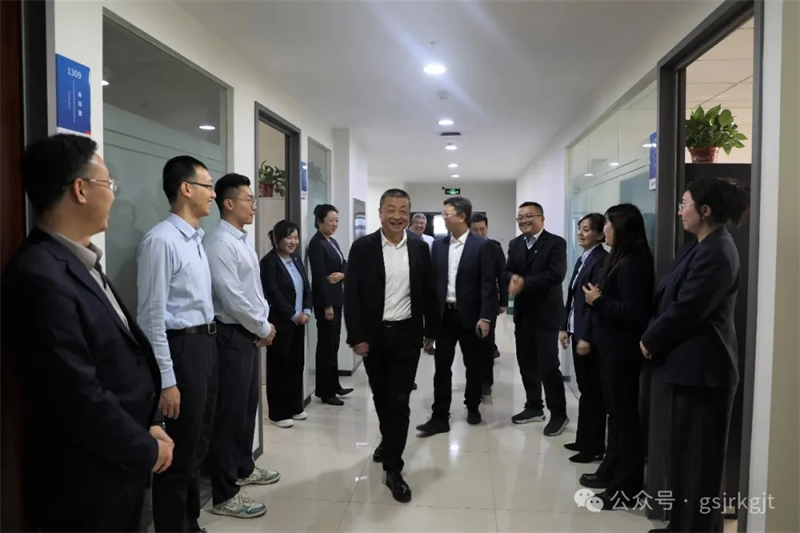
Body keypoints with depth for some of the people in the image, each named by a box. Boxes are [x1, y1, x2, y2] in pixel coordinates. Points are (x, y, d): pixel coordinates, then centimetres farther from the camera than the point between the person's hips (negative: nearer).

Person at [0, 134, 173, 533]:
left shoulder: (80, 263, 7)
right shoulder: (40, 277, -24)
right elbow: (80, 395, -25)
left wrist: (151, 424, 2)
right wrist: (146, 450, -12)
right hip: (86, 482, -9)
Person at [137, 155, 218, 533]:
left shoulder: (196, 239, 11)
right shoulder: (162, 240, -17)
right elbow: (152, 317, -19)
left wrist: (207, 344, 14)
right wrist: (166, 380, -19)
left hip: (205, 345, 9)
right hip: (181, 349, -9)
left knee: (197, 446, 21)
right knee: (178, 453, 5)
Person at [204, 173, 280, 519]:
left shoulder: (242, 241, 12)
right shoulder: (220, 244, -18)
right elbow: (232, 299, -22)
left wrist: (265, 324, 3)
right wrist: (264, 328, -10)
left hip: (250, 334, 10)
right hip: (232, 335, -9)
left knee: (248, 405, 19)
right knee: (230, 412, -2)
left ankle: (244, 468, 37)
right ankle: (224, 495, 10)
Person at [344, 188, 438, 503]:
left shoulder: (419, 248, 1)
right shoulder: (363, 247, -5)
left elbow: (428, 292, 7)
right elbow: (352, 295, -7)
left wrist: (431, 330, 8)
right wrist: (357, 336, -12)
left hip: (407, 334, 0)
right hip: (373, 335, 0)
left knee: (399, 401, -2)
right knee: (381, 397, 17)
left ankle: (393, 469, 8)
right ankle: (388, 441, 44)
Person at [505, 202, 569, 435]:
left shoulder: (556, 243, -7)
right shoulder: (515, 244, 12)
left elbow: (556, 275, -19)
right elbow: (507, 271, 4)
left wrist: (525, 282, -22)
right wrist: (512, 279, -19)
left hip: (546, 313, -6)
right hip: (523, 313, 6)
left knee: (548, 366, -4)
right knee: (526, 363, 13)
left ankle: (559, 414, 11)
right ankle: (534, 407, 28)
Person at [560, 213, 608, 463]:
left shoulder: (602, 260, -14)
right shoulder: (582, 259, 14)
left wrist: (587, 337, -20)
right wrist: (565, 327, 14)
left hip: (589, 335, -9)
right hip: (576, 331, 9)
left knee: (592, 391, 1)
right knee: (585, 389, 15)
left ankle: (594, 446, 12)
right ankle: (583, 439, 25)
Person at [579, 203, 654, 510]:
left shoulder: (632, 263, -18)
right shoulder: (620, 259, 12)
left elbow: (634, 311, -25)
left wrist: (598, 301, -16)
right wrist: (598, 298, -2)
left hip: (623, 350, -10)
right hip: (612, 347, 10)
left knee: (625, 414, -1)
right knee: (615, 411, 17)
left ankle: (628, 488, 10)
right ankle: (612, 470, 31)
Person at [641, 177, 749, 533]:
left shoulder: (717, 253, -18)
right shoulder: (700, 247, 13)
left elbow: (685, 310, -20)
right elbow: (669, 299, 14)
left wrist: (650, 341, -7)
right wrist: (654, 338, 3)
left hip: (702, 366, -10)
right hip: (690, 362, 10)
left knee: (699, 454, 2)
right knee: (684, 450, 17)